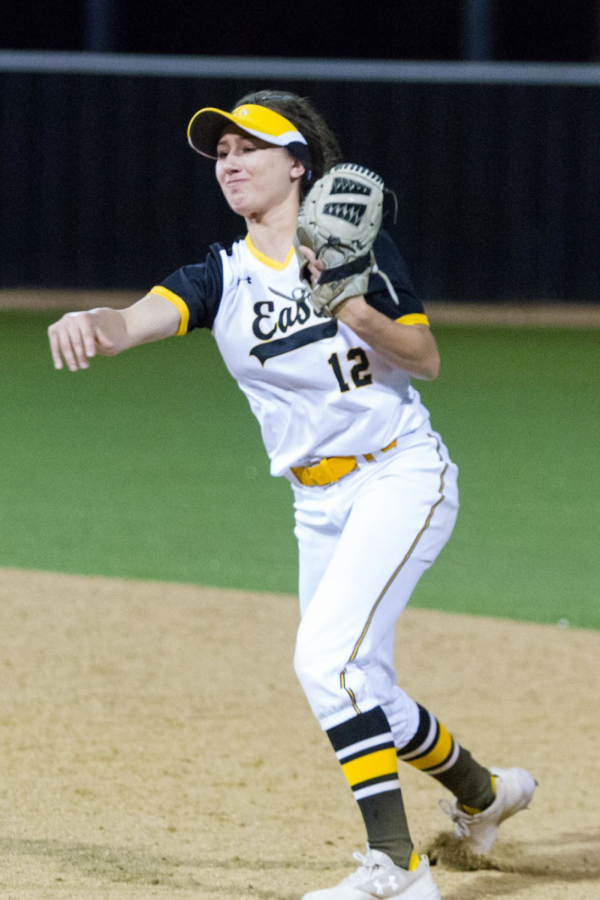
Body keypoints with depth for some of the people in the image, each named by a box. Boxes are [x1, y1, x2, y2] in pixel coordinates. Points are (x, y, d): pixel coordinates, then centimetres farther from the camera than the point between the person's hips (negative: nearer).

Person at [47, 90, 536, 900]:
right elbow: (143, 318, -20)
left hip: (402, 475, -6)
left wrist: (357, 312, -24)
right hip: (319, 505, 6)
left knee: (328, 658, -23)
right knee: (360, 695, 11)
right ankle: (481, 793, 39)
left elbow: (426, 360, -5)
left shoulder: (359, 246, -5)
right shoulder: (221, 278, 1)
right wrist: (92, 323, -44)